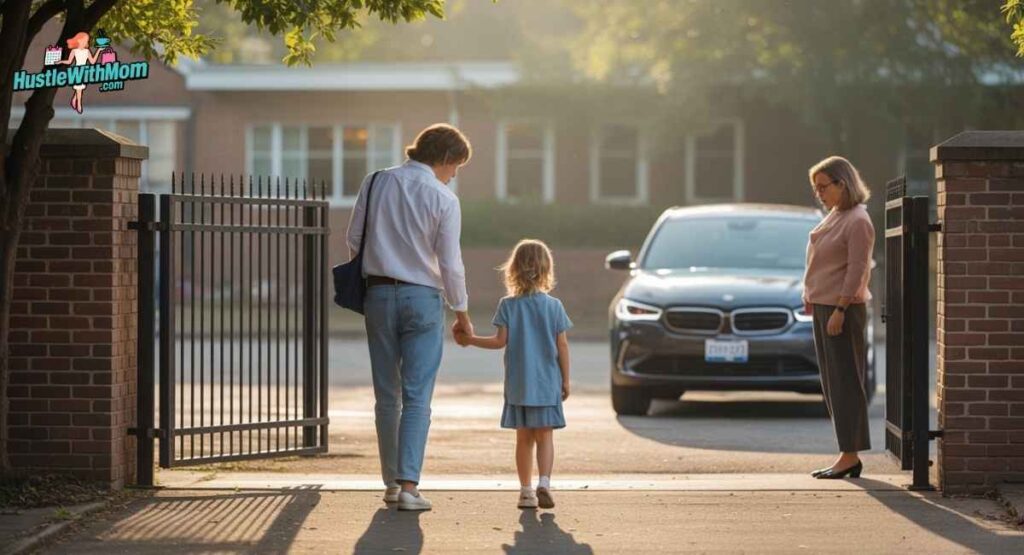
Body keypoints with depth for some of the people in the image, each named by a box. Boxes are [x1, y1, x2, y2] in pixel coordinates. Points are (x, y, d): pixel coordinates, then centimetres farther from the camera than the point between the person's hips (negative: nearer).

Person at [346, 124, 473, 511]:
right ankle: (408, 486, -11)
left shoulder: (376, 183, 2)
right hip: (422, 298, -4)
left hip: (378, 294, 4)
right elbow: (450, 264, -7)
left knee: (387, 395, 12)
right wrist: (462, 312, 5)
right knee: (417, 397, -2)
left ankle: (391, 483, 16)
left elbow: (354, 240, 6)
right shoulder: (444, 200, -9)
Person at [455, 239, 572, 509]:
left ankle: (526, 490, 10)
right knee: (545, 436, 3)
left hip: (518, 385, 0)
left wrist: (470, 339, 5)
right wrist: (565, 380, 7)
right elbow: (562, 346, -2)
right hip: (548, 383, 0)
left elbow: (501, 341, -8)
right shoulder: (554, 306, -3)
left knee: (524, 438, 9)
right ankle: (544, 482, -16)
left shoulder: (508, 305, -5)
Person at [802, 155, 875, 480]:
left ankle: (850, 456, -6)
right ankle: (848, 456, 13)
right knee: (831, 384, 10)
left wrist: (839, 311, -21)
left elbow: (856, 270, -19)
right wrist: (811, 298, 18)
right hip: (823, 307, 10)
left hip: (843, 309, -10)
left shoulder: (858, 221, -14)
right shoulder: (836, 216, 14)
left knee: (844, 383, -8)